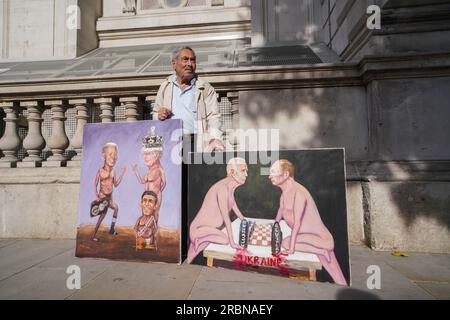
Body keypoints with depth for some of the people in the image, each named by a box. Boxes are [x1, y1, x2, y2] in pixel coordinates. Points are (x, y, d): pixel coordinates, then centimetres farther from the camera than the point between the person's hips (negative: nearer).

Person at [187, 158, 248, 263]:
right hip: (201, 229, -10)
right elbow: (226, 216, -27)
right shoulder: (223, 188, -26)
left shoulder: (230, 185, 2)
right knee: (225, 240, -25)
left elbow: (233, 204, 18)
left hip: (212, 226, 10)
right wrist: (232, 242, -24)